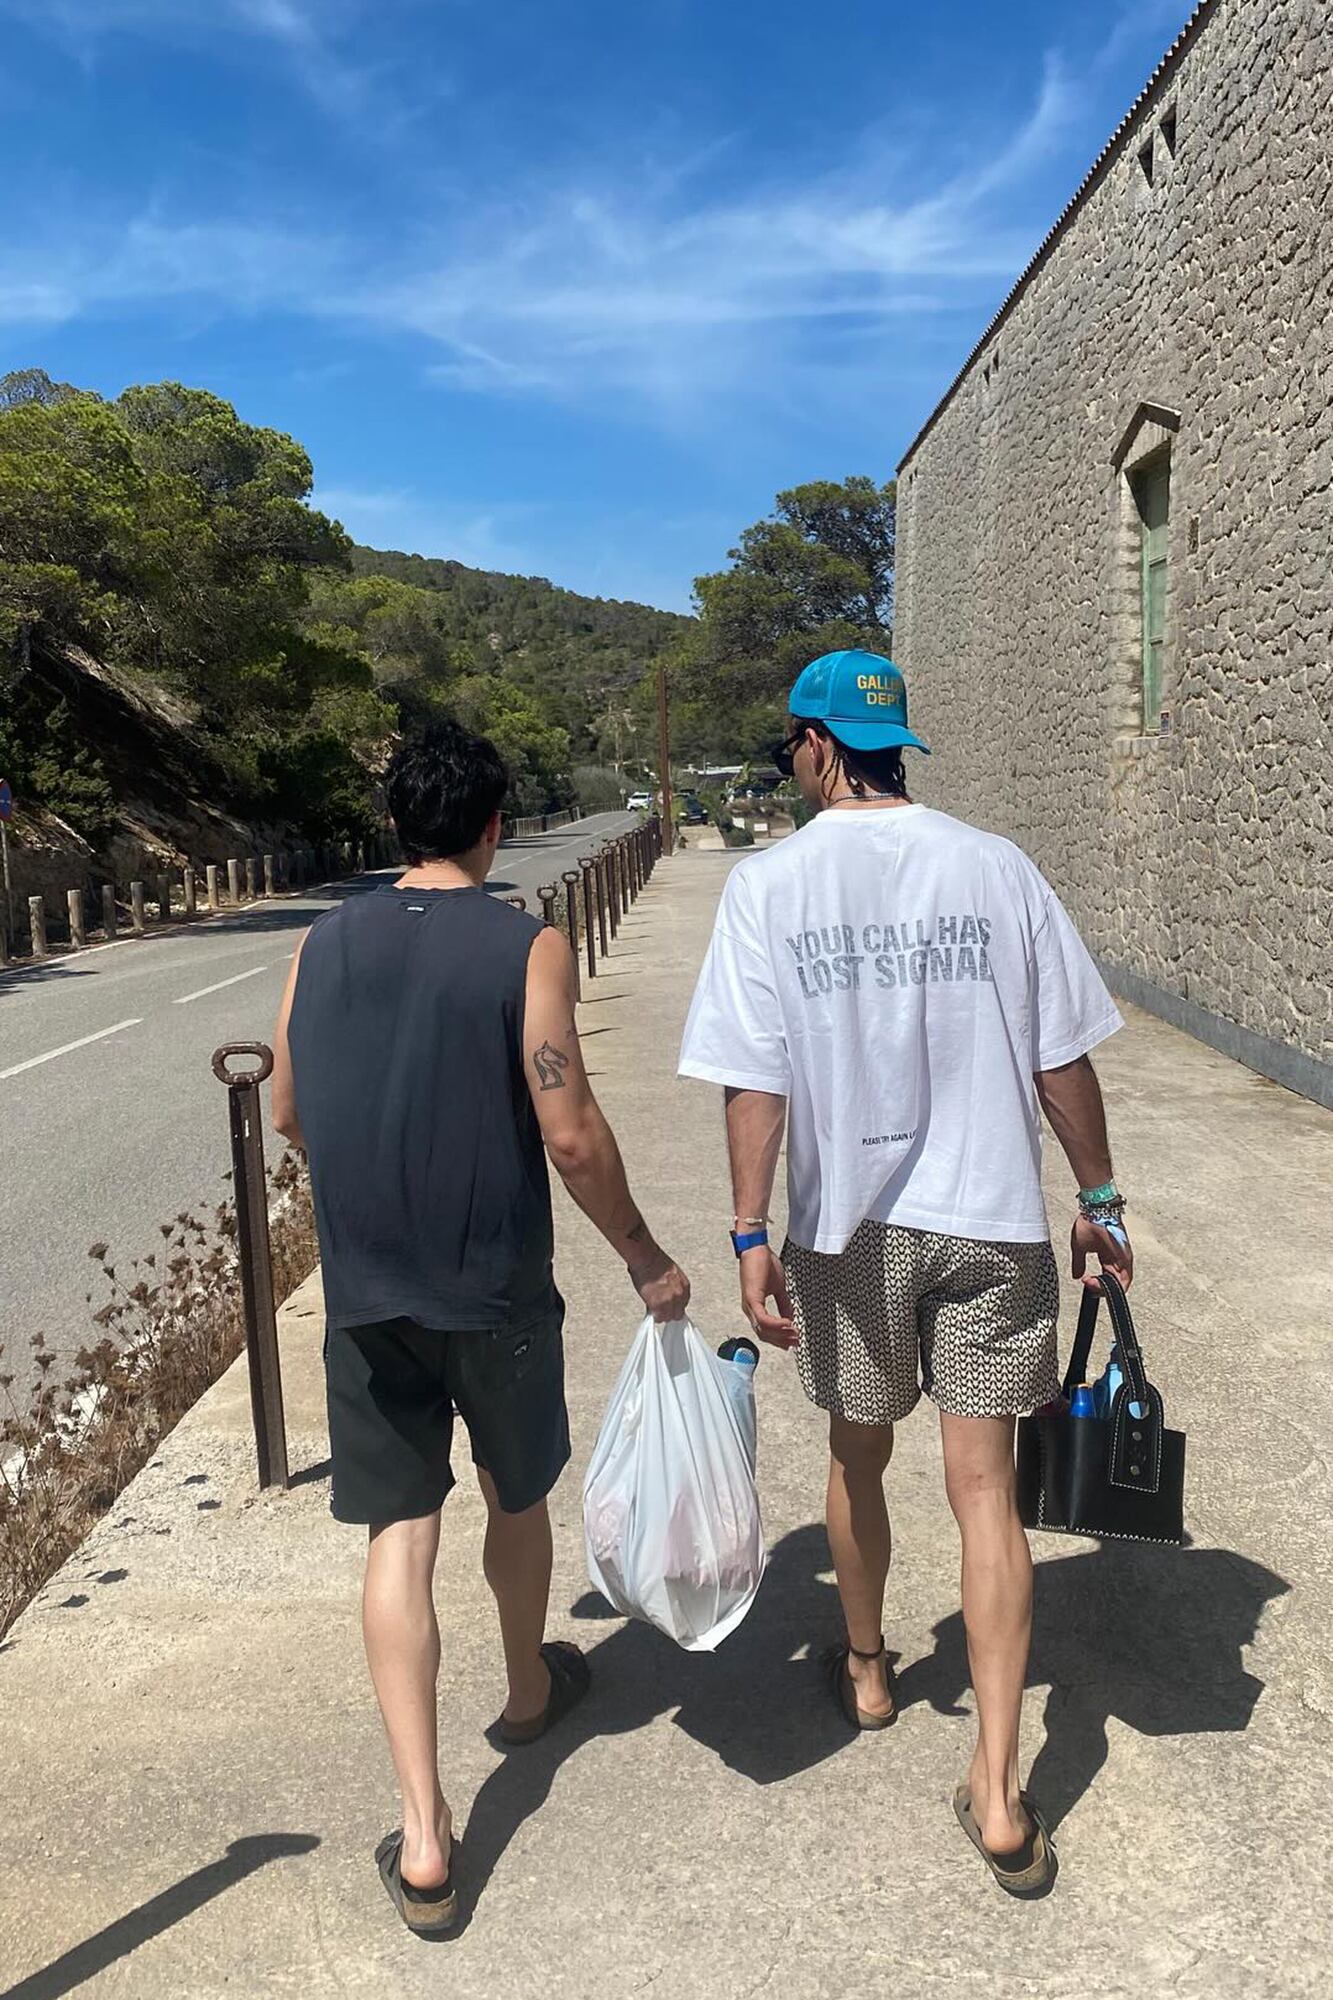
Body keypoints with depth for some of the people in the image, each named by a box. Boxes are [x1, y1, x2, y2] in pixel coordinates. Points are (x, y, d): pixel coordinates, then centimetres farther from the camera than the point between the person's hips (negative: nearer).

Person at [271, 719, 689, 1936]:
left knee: (398, 1536, 8)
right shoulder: (525, 948, -13)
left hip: (364, 1290, 3)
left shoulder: (323, 945, 0)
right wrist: (646, 1260, -4)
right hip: (494, 1284, -2)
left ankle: (424, 1835, 9)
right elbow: (572, 1138, -16)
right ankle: (531, 1689, 46)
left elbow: (288, 1115, 9)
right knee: (517, 1493, 22)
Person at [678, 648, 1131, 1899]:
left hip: (849, 1224, 0)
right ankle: (998, 1794, 12)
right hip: (991, 1218, 1)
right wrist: (1097, 1199, 11)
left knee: (857, 1460, 21)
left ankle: (866, 1672, 44)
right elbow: (1063, 1059, 0)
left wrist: (750, 1235, -5)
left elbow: (754, 1081, -10)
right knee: (984, 1490, 7)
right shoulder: (995, 867, -3)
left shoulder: (769, 883, -7)